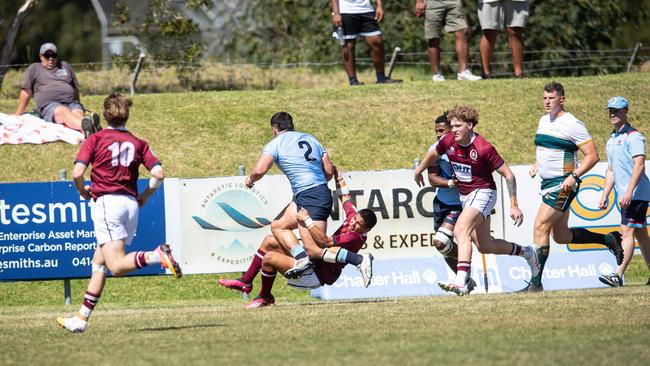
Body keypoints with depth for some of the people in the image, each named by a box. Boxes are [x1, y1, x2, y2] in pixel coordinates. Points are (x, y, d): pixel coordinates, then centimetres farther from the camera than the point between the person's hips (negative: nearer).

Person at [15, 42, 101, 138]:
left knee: (78, 115, -33)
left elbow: (75, 88, 32)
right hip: (49, 105, -3)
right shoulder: (34, 68, 19)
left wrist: (78, 107, 32)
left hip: (71, 102, 4)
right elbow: (26, 93, 15)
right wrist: (17, 116, 12)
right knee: (64, 112, -38)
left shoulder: (65, 66, 28)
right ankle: (86, 127, -71)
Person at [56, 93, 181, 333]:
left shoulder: (95, 140, 2)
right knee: (98, 263, 14)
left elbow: (77, 174, -9)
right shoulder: (137, 143, 11)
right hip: (130, 204, 5)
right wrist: (144, 197, 17)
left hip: (106, 202, -5)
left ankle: (157, 255, -36)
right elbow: (158, 174, 2)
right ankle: (82, 318, 13)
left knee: (116, 266, -13)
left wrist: (83, 192, 11)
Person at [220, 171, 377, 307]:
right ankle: (246, 282, 18)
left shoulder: (355, 238, -26)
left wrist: (307, 220, -34)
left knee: (269, 258, -22)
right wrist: (337, 176, 19)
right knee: (269, 241, 11)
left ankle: (265, 297, 2)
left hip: (316, 275, -10)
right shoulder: (352, 215, 1)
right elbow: (344, 196, 19)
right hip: (311, 263, 10)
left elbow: (324, 241, -35)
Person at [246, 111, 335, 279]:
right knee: (278, 226, 14)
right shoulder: (310, 139, 20)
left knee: (315, 250, -9)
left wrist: (250, 179, 12)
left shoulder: (275, 144, 1)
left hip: (308, 196, -8)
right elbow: (329, 171, 15)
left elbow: (258, 171, -11)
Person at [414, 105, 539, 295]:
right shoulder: (448, 141, -6)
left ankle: (461, 281, -40)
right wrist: (419, 171, 33)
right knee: (485, 246, 14)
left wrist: (514, 206, -16)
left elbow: (508, 175, -15)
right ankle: (526, 252, 39)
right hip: (465, 196, 8)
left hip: (483, 192, -8)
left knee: (461, 229, -30)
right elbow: (433, 155, 19)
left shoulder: (484, 148, -22)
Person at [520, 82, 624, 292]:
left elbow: (592, 155, -13)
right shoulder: (544, 121, 13)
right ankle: (609, 240, 30)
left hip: (563, 184, -9)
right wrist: (537, 164, 12)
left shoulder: (572, 124, -12)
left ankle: (536, 283, -15)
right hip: (548, 183, 9)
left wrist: (574, 176, -23)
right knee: (561, 236, 13)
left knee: (540, 226, -17)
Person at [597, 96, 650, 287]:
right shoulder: (612, 140, 19)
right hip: (624, 197, 9)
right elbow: (611, 170, 24)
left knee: (627, 232, -15)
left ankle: (618, 275, -21)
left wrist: (629, 192, -26)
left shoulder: (634, 136, -10)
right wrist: (605, 195, 17)